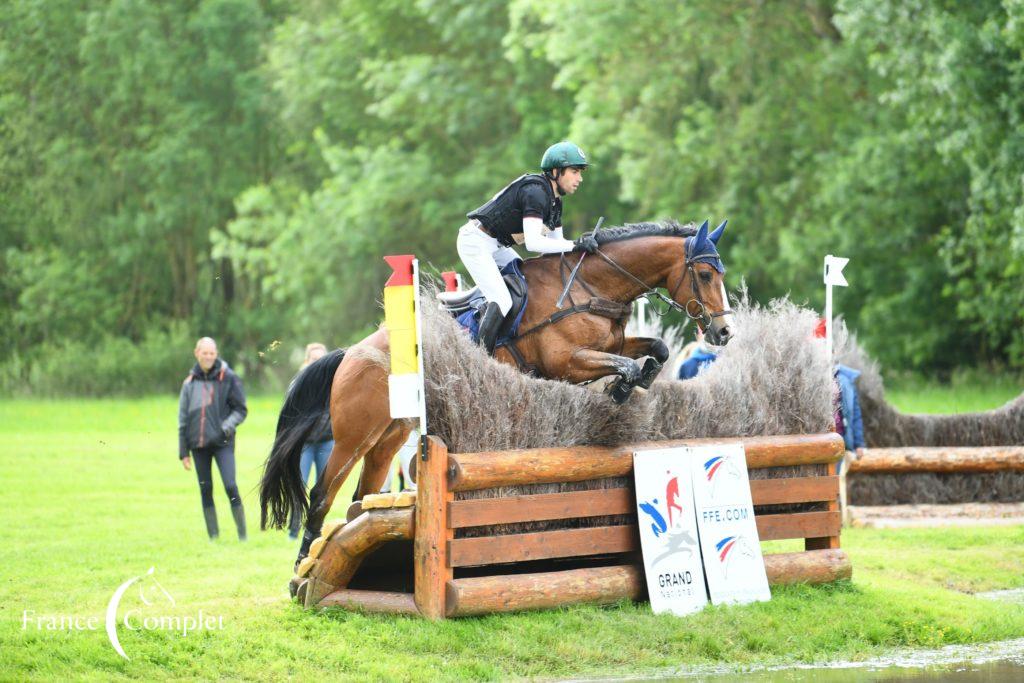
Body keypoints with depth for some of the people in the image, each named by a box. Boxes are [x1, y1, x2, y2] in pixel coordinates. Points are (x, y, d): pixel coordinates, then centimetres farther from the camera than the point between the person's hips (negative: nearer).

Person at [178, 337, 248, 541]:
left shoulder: (228, 378, -1)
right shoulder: (190, 383, 9)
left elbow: (240, 409, 2)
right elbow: (183, 420, 13)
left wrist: (228, 425, -18)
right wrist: (183, 451, 9)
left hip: (222, 442, -4)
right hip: (198, 445, 4)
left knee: (230, 486, -14)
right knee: (205, 490, 6)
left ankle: (242, 534, -7)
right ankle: (213, 536, 12)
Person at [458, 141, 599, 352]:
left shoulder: (554, 200, 8)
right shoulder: (535, 192, -24)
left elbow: (556, 242, 12)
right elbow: (533, 243, -33)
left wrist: (583, 243, -6)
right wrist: (576, 245, -33)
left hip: (496, 245, 11)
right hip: (476, 242, -11)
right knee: (502, 302, -19)